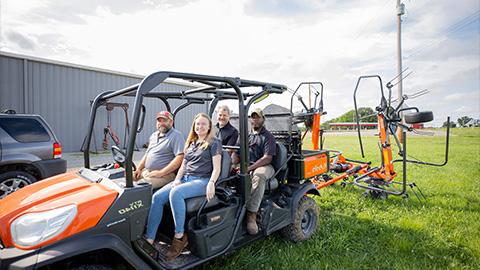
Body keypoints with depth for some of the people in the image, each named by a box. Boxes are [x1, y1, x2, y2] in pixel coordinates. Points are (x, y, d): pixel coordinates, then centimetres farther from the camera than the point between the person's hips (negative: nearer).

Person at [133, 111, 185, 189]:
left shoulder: (176, 136, -7)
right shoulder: (154, 135, 20)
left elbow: (180, 158, -19)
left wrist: (161, 172, -21)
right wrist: (138, 169, 11)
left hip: (165, 174, -8)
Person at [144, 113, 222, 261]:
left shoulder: (214, 143, 2)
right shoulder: (191, 143, 21)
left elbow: (216, 167, -7)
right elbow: (183, 165, 19)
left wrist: (211, 183, -22)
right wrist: (177, 179, 1)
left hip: (202, 181, -6)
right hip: (185, 178, 6)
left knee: (175, 193, -33)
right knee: (157, 197, -16)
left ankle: (179, 236, -19)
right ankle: (149, 240, -13)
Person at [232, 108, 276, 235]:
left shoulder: (268, 137, 4)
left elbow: (267, 158, -10)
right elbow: (236, 153, 15)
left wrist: (249, 168, -21)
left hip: (263, 167, -5)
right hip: (245, 167, 5)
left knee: (258, 175, -40)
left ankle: (251, 214, -37)